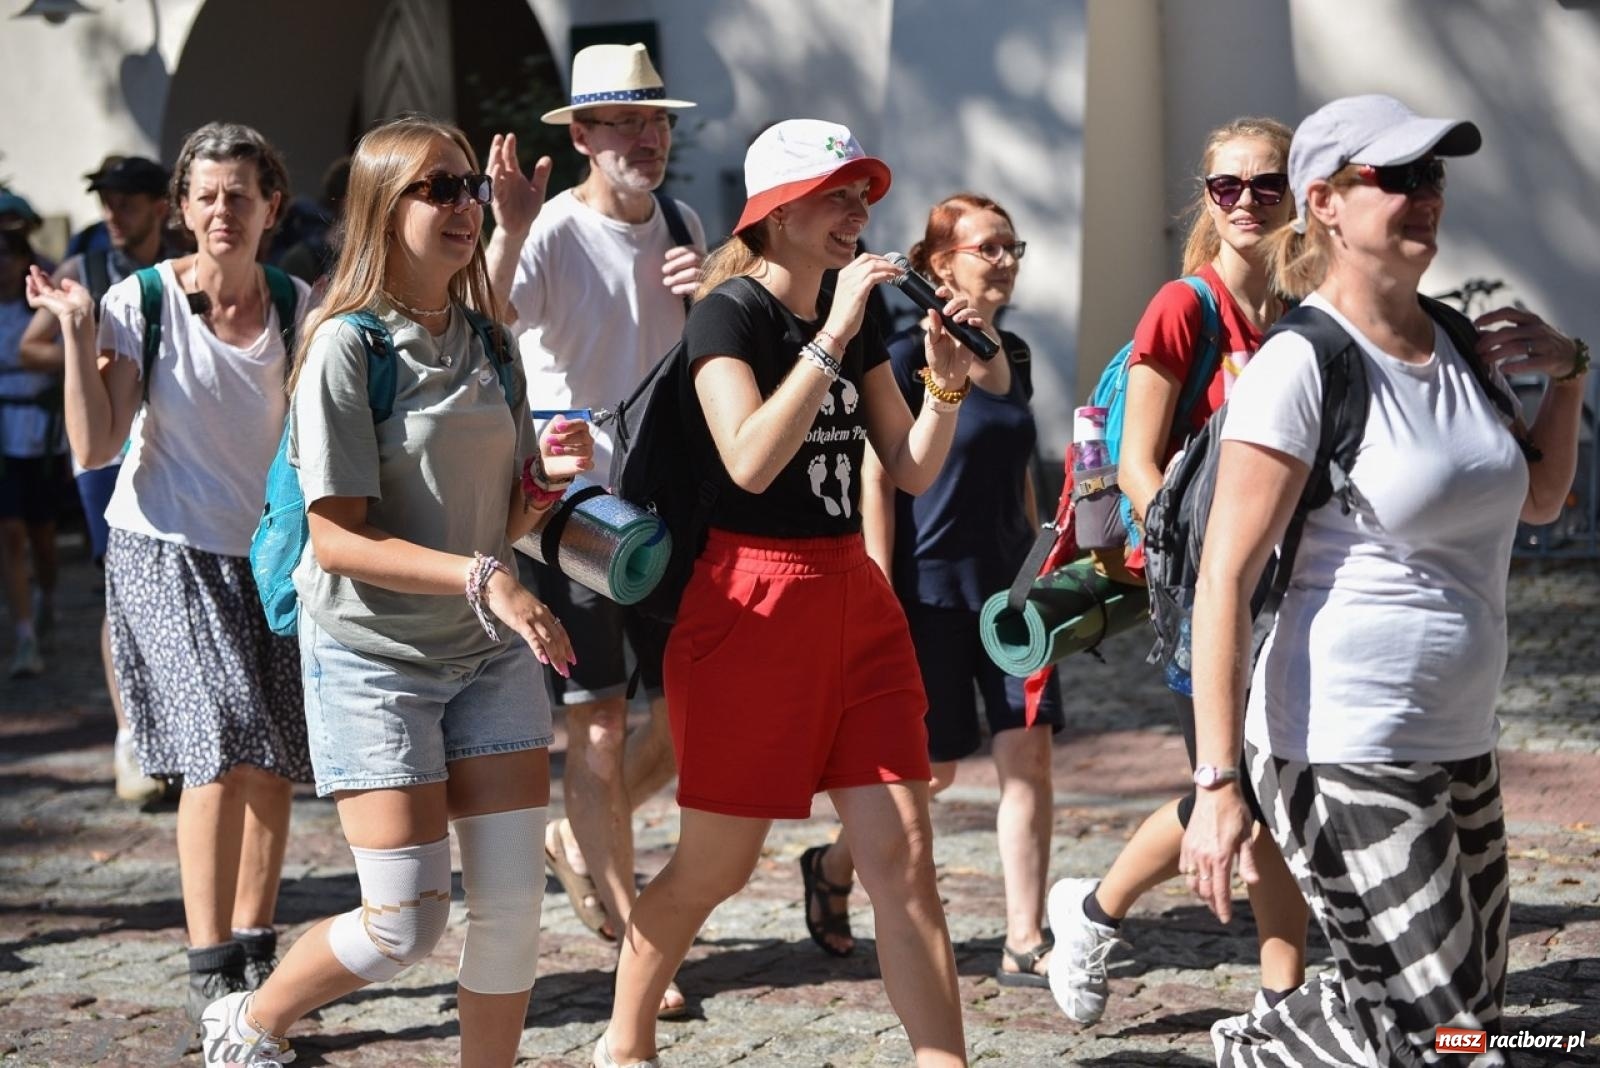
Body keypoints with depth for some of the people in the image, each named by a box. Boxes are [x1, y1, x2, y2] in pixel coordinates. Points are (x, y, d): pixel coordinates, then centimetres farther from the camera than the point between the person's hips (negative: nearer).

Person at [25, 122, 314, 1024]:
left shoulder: (297, 308, 0)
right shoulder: (141, 304, -9)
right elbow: (96, 447, -14)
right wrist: (78, 331, -20)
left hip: (269, 556, 4)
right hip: (168, 553, -4)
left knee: (274, 762, 3)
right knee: (225, 746, -16)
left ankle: (256, 951, 20)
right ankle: (211, 971, -11)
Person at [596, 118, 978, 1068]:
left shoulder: (853, 319, 10)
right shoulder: (731, 313, -11)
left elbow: (914, 468, 8)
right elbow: (750, 460, -26)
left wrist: (948, 379, -8)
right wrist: (832, 336, -26)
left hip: (854, 598, 6)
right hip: (753, 604, -6)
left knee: (906, 861, -1)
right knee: (715, 867, 5)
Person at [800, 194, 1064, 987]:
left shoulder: (1014, 356, 11)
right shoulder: (910, 353, -10)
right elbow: (877, 478, -11)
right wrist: (881, 596, -15)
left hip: (1008, 586, 6)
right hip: (932, 588, -6)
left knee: (1029, 754, -4)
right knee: (933, 766, 3)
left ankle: (1025, 944, 0)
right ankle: (833, 868, 30)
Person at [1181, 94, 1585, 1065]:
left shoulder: (1458, 346, 9)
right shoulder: (1303, 366, -13)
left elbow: (1540, 498, 24)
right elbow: (1225, 582, -17)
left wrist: (1566, 372, 7)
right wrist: (1218, 786, -21)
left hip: (1458, 746, 8)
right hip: (1344, 755, -8)